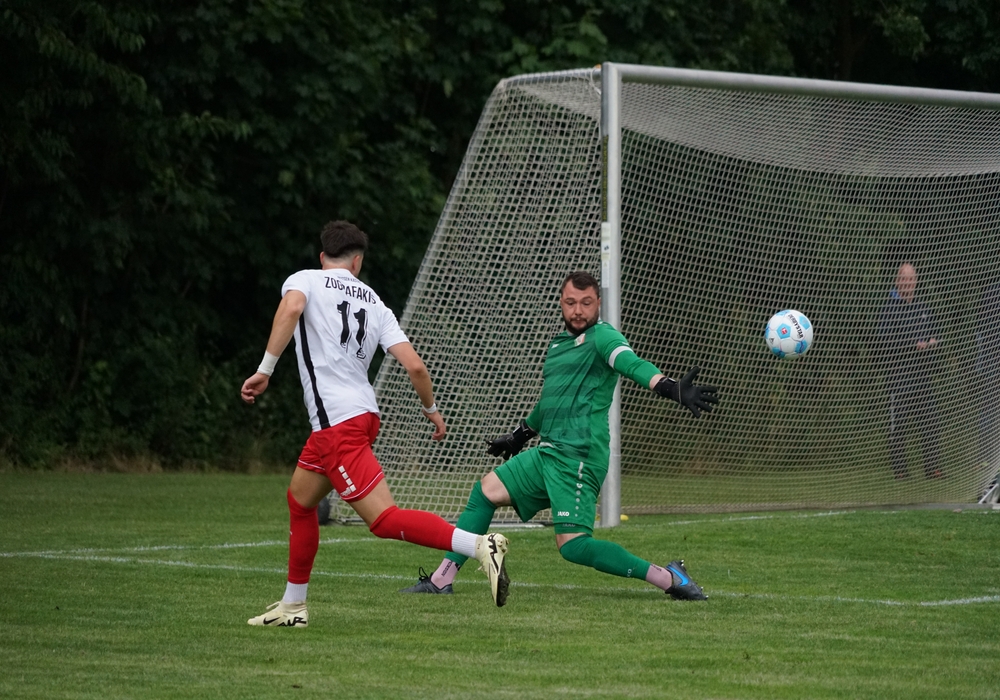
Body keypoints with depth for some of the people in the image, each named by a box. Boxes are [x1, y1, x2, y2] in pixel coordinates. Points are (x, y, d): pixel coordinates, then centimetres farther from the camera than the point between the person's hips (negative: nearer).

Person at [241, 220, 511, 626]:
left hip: (336, 422, -7)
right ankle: (292, 607, 31)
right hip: (364, 413, 7)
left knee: (384, 520, -14)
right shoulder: (374, 303, 15)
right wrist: (432, 409, 21)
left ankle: (480, 545, -30)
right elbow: (414, 365, 5)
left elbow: (291, 308, -22)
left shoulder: (304, 280, 4)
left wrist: (265, 369, -21)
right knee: (300, 499, 25)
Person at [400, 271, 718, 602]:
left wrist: (669, 387, -47)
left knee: (573, 546, -18)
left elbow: (631, 363, -28)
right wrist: (521, 434, 45)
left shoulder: (602, 337, -8)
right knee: (486, 490, 15)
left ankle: (670, 578, -15)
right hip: (546, 453, 9)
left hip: (578, 458, -9)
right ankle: (441, 580, 22)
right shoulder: (558, 342, 19)